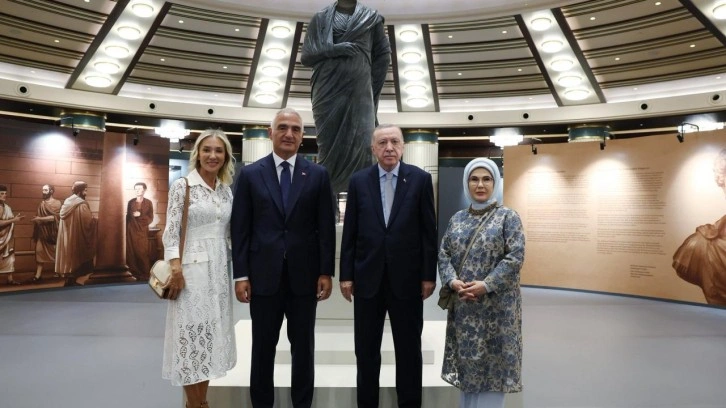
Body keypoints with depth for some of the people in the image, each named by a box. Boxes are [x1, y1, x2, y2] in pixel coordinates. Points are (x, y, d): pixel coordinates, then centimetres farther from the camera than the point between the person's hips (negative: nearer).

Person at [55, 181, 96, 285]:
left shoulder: (67, 202, 9)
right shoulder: (82, 204, -16)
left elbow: (64, 220, 15)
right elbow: (89, 221, -22)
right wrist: (94, 219, -2)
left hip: (67, 237, 8)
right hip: (77, 238, -8)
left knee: (69, 258, 13)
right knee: (76, 260, 2)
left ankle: (68, 279, 18)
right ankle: (71, 280, 6)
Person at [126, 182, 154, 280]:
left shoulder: (148, 203, 2)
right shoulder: (130, 202, 8)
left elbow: (150, 219, 0)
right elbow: (128, 217, 11)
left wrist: (140, 215, -14)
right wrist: (127, 231, 7)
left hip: (143, 232, -2)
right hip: (131, 232, 2)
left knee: (143, 254, -5)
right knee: (132, 253, 0)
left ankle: (145, 276, 2)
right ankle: (135, 274, 9)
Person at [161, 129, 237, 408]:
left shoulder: (226, 190, 9)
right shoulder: (182, 186, -5)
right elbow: (171, 232, -9)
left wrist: (234, 270, 11)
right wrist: (175, 270, -17)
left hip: (220, 269, 6)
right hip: (192, 268, -5)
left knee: (211, 334, 12)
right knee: (191, 335, 2)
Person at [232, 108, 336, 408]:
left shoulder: (318, 175, 3)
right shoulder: (250, 174, 2)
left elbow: (326, 227, 1)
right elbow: (240, 228, 1)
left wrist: (326, 272, -3)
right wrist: (240, 275, -4)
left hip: (304, 275, 0)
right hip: (263, 275, 0)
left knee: (303, 347, 12)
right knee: (263, 347, 13)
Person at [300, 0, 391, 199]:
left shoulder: (372, 18, 13)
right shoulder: (320, 18, 14)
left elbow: (383, 54, 13)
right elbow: (305, 56, 7)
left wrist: (372, 85, 4)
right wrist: (332, 50, -10)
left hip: (359, 92, 0)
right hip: (328, 92, 1)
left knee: (362, 148, -12)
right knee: (329, 148, -2)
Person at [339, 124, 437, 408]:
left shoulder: (420, 179, -1)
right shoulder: (358, 181, 2)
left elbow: (428, 230, -1)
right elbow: (350, 232, 2)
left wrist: (429, 275, -3)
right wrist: (346, 275, 0)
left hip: (406, 277, -1)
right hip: (367, 277, 1)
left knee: (409, 348, 11)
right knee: (366, 348, 13)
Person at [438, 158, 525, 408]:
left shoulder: (508, 217, -2)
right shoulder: (457, 218, 10)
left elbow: (516, 257, -11)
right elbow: (444, 253, 7)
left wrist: (486, 285, -19)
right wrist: (453, 281, -12)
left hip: (496, 304, -4)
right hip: (462, 304, 4)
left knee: (492, 360, 2)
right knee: (466, 358, 12)